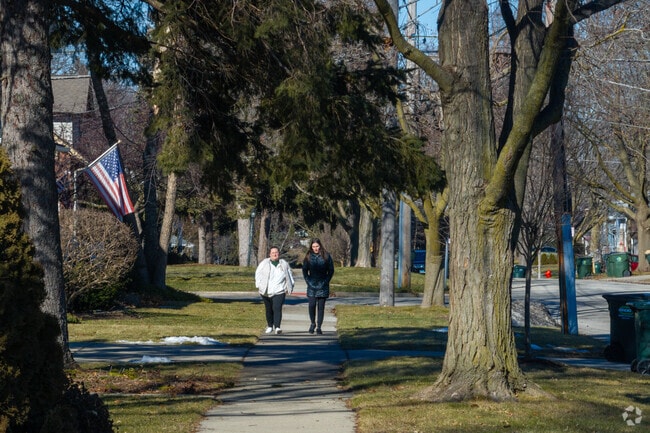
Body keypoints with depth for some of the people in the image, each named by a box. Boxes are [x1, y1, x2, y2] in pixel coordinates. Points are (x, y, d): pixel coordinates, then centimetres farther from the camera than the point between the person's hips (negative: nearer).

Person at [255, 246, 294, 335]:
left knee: (277, 308, -17)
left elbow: (289, 275, 17)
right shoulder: (264, 263, 5)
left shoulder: (284, 264, 9)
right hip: (266, 291, 2)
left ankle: (277, 327, -23)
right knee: (269, 309, 12)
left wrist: (290, 287, 11)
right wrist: (259, 285, -2)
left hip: (279, 291, -2)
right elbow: (258, 274, 8)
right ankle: (270, 326, 27)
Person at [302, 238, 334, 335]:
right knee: (312, 305, -8)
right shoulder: (308, 257, 5)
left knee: (321, 306, 0)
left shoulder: (326, 256, 1)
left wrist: (326, 281, -4)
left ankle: (319, 327, 6)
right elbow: (304, 270, 12)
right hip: (312, 285, 1)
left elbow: (331, 271, 5)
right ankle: (313, 323, 14)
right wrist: (308, 281, 1)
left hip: (322, 286, -1)